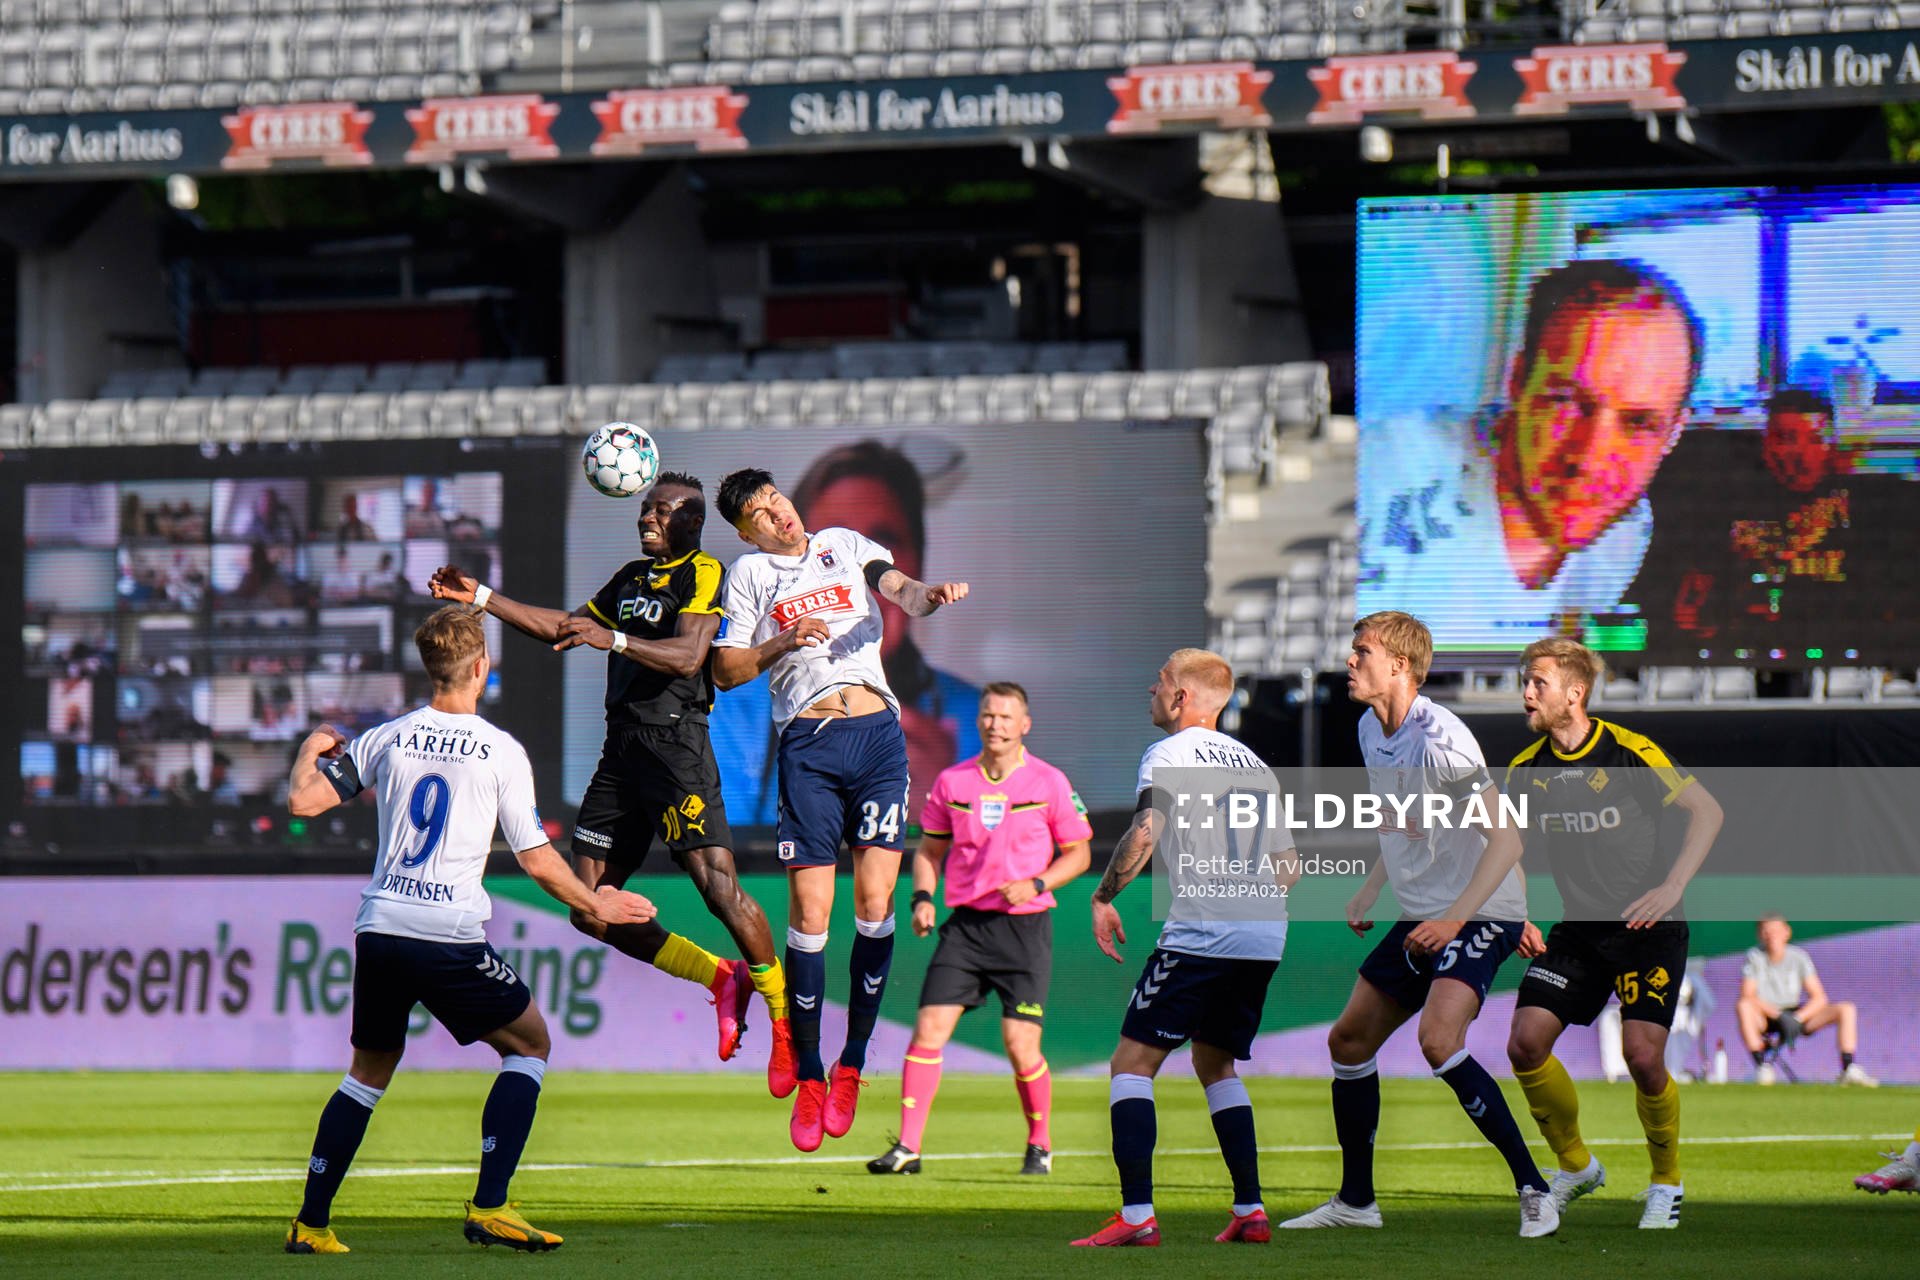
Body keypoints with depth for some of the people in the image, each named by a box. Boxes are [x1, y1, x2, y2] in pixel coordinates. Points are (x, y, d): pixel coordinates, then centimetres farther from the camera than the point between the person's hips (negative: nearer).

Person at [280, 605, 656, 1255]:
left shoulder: (386, 739, 6)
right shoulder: (501, 751, -2)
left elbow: (302, 801, 5)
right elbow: (537, 861, -1)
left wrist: (310, 751, 27)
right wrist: (595, 905, 15)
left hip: (379, 930, 4)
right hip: (452, 937, -4)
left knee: (369, 1070, 21)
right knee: (530, 1044, 14)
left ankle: (311, 1223, 16)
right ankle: (489, 1206, 1)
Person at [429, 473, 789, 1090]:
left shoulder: (703, 574, -3)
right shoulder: (633, 576, 21)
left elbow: (687, 657, -17)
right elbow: (564, 627, 30)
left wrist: (613, 640, -26)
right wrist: (480, 598, 25)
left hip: (676, 741, -8)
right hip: (623, 748, 8)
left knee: (717, 883, -19)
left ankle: (786, 1019, -6)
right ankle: (724, 979, 13)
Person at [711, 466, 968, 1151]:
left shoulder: (844, 544, 16)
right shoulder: (749, 573, 13)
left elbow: (899, 590, 1)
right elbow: (725, 669, 9)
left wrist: (929, 595, -22)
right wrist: (784, 642, -7)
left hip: (879, 734, 1)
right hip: (808, 743, -1)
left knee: (875, 902, -7)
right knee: (810, 912, -6)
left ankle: (851, 1067, 4)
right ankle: (808, 1076, 4)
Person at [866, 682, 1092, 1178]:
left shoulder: (1050, 783, -1)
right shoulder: (952, 782, 6)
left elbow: (1078, 853, 5)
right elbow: (930, 850, 17)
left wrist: (1036, 884, -11)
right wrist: (923, 897, 0)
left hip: (1025, 926, -3)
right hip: (965, 923, 3)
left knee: (1020, 1044, -6)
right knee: (929, 1029, -9)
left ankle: (1040, 1145, 16)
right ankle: (907, 1146, -7)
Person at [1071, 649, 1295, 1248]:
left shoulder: (1170, 754, -1)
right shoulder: (1253, 764, 21)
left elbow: (1144, 834, -17)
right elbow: (1289, 869, 22)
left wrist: (1104, 896, -6)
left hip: (1201, 932, -8)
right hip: (1266, 935, 8)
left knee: (1132, 1061, -4)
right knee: (1216, 1063, 22)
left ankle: (1136, 1214, -17)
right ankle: (1250, 1210, 14)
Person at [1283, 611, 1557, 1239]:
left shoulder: (1440, 739, -21)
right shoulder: (1372, 732, 7)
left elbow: (1506, 838, -23)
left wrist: (1455, 917, -28)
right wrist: (1368, 892, 16)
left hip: (1479, 917, -10)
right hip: (1420, 916, 10)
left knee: (1439, 1039, -27)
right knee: (1348, 1039, 11)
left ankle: (1533, 1190, -21)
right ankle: (1355, 1200, 24)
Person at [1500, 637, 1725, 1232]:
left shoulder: (1628, 751, -14)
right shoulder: (1526, 769, 2)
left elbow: (1707, 810, -12)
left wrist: (1672, 887, -22)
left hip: (1648, 928, -5)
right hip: (1579, 930, 5)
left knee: (1642, 1054, -17)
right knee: (1526, 1043, -9)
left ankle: (1667, 1182, 8)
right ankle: (1576, 1166, 13)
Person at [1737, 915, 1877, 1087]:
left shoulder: (1798, 957, -4)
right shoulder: (1755, 957, -9)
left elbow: (1819, 998, -6)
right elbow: (1747, 996, -19)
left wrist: (1797, 1019, -23)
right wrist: (1779, 1016, -30)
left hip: (1798, 1016, 3)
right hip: (1765, 1018, -3)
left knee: (1847, 1009, -14)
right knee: (1743, 1007, -37)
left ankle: (1848, 1070, -21)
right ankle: (1761, 1067, -36)